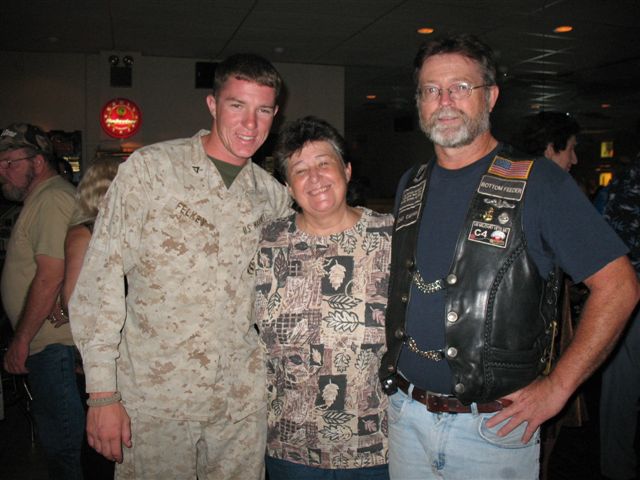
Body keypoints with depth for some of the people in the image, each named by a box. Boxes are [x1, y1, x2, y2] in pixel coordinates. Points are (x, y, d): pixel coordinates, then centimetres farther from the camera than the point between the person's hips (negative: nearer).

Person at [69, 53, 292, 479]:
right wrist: (102, 393, -11)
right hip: (155, 396, -3)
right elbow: (100, 280, -9)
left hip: (242, 400, 4)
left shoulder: (273, 195, 5)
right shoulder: (149, 168, -7)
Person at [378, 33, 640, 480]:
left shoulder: (538, 181, -10)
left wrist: (556, 388, -13)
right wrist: (393, 357, 7)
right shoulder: (410, 186, 6)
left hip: (494, 426, -4)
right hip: (404, 413, 5)